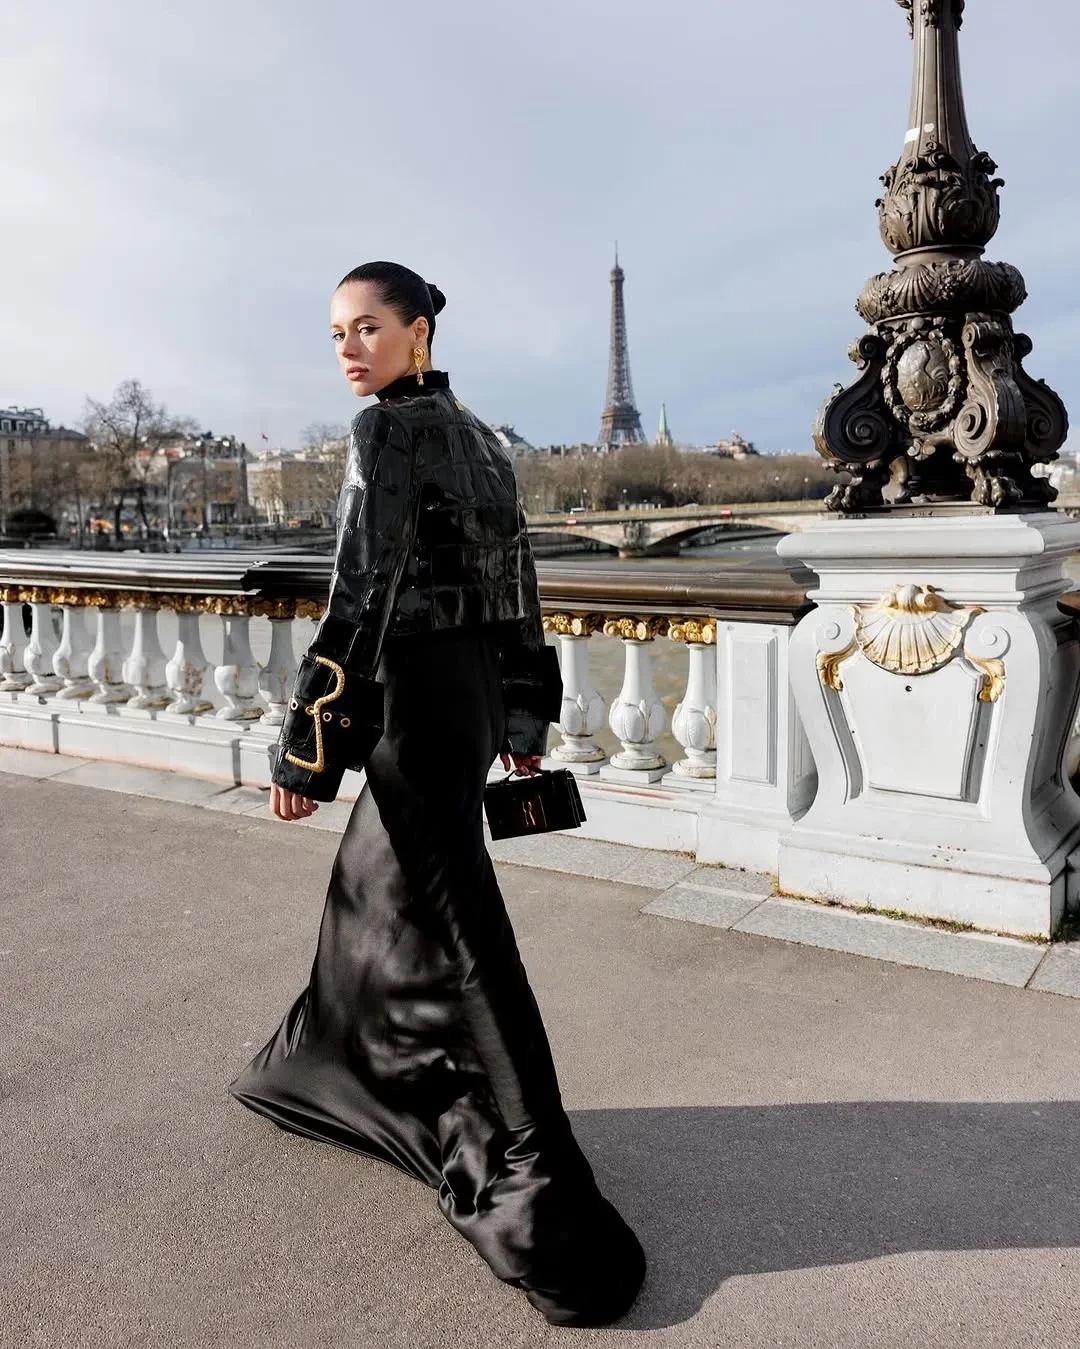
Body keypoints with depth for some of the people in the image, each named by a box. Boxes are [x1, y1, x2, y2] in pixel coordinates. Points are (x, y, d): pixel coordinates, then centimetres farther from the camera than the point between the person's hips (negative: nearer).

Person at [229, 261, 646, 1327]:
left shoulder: (389, 431, -12)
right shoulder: (477, 437, 13)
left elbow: (360, 596, -20)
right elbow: (516, 583, 14)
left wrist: (306, 746, -17)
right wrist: (522, 720, 19)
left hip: (417, 698, -9)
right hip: (474, 693, 9)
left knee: (451, 926, -3)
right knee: (373, 888, 23)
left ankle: (536, 1190, 5)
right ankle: (335, 1071, 43)